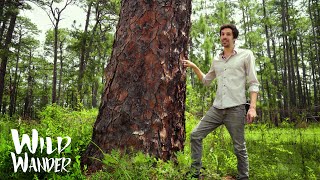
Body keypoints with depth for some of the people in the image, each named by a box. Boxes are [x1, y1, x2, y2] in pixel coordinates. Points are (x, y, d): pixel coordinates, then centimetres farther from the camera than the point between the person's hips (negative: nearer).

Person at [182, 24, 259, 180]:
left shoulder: (246, 55, 3)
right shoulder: (216, 59, 16)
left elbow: (253, 83, -2)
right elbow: (206, 81, 26)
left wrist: (252, 107, -14)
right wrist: (194, 67, 13)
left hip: (236, 109, -4)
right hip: (216, 108, 5)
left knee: (239, 147, 3)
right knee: (195, 135, 0)